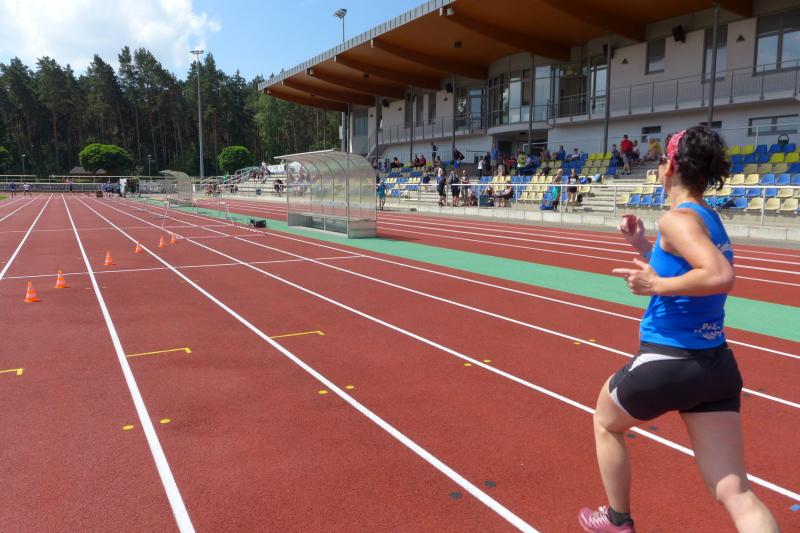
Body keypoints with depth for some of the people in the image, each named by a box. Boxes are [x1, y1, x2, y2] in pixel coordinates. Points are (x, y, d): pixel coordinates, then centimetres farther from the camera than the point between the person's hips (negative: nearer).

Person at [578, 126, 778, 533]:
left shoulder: (678, 218, -15)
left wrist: (655, 285, -19)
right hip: (716, 366, 8)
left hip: (667, 363, -7)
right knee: (736, 494, 8)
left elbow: (720, 276, -30)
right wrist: (642, 246, 14)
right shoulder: (710, 220, 12)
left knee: (606, 424, 23)